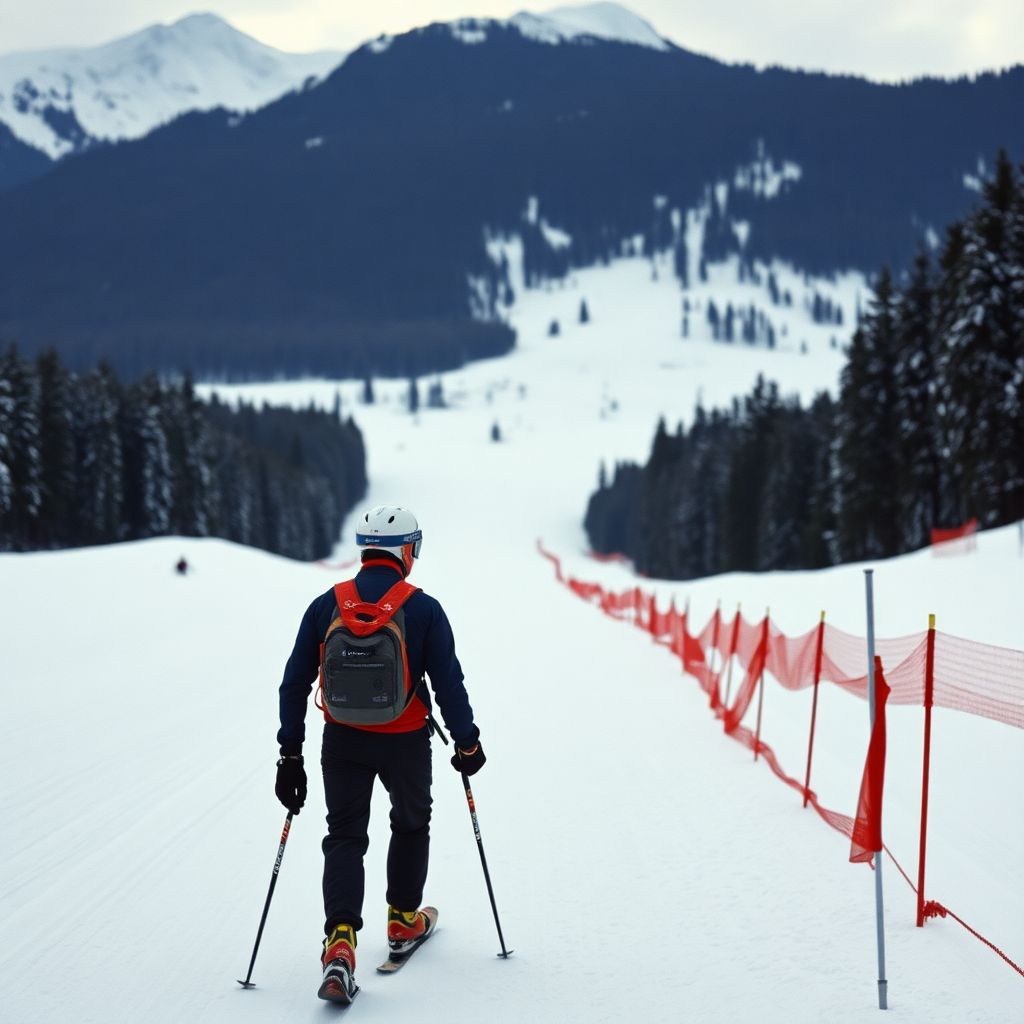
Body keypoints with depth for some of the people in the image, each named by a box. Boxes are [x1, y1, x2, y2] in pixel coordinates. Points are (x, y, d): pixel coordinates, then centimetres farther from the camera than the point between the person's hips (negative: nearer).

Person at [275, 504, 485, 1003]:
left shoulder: (325, 606, -4)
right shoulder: (423, 609, -12)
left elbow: (295, 683, -2)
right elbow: (448, 681, -9)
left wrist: (290, 752, 5)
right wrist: (467, 741, 5)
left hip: (342, 742, 1)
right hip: (405, 741, -1)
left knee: (344, 837, 6)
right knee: (411, 824, 24)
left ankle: (340, 940, -14)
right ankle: (404, 920, 34)